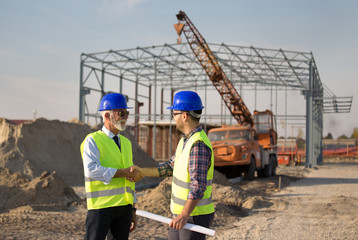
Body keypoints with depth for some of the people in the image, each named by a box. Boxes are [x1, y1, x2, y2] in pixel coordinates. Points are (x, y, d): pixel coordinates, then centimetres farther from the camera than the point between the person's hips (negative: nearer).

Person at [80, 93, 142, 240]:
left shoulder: (126, 143, 17)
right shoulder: (93, 140, -4)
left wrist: (133, 211, 16)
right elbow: (91, 170, -20)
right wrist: (122, 172, -20)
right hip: (101, 207, -6)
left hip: (124, 206, 6)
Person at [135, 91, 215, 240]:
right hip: (182, 212, 10)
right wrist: (142, 171, 12)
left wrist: (184, 215, -36)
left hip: (195, 215, -10)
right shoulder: (186, 139, 8)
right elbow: (171, 167, 16)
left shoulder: (198, 145, -24)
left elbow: (198, 185, -31)